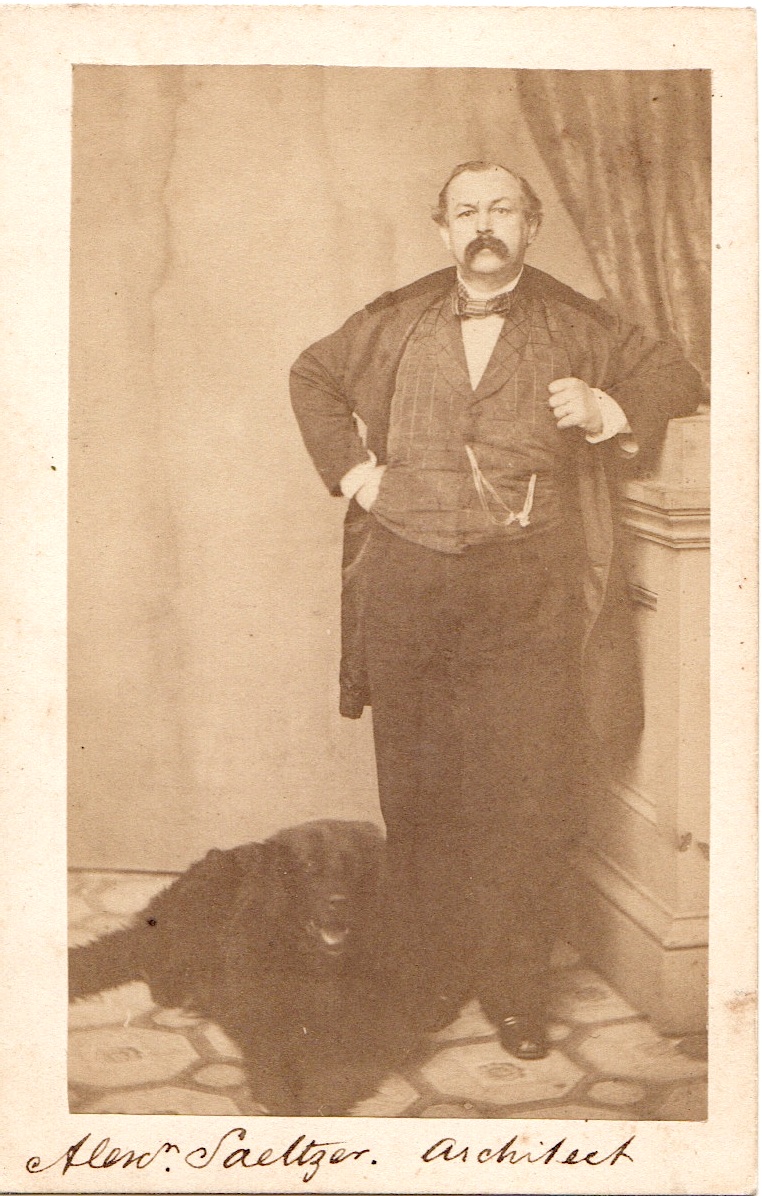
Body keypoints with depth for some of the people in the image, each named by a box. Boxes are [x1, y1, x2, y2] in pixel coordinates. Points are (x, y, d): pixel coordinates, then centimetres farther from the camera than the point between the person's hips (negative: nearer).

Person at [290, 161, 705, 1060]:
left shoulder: (576, 329, 8)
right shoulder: (394, 323, 11)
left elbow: (676, 380, 17)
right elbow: (312, 376, 25)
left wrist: (608, 411, -3)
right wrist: (349, 465, 11)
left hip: (528, 591, -1)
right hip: (405, 585, 2)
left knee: (526, 794, -2)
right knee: (418, 790, 8)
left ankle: (515, 987, 14)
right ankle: (429, 974, 23)